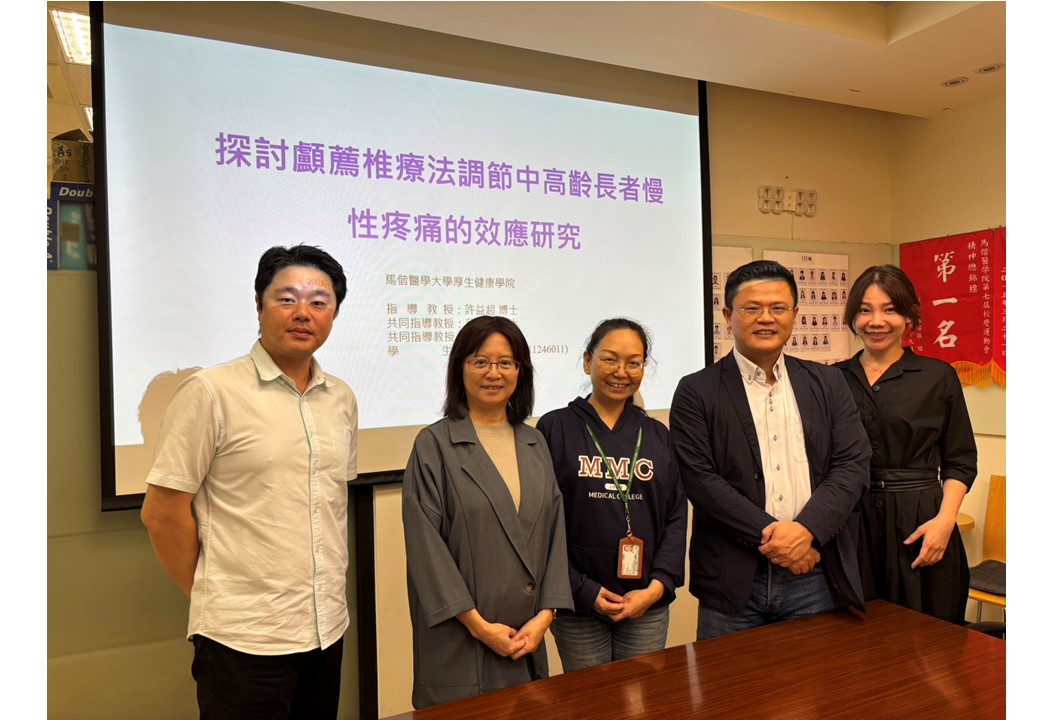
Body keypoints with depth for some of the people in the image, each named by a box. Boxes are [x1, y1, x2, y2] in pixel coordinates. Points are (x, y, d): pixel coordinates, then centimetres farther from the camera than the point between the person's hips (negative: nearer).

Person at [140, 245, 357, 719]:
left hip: (329, 627, 5)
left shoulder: (342, 399, 5)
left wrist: (328, 592, 12)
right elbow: (161, 513, -8)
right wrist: (213, 598, 0)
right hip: (244, 638, -5)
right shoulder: (211, 392, -11)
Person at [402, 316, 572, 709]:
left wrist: (545, 614, -4)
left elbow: (555, 532, 6)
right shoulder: (434, 444, -7)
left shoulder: (535, 444, 7)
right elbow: (425, 545, -12)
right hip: (458, 640, -4)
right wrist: (478, 625, -12)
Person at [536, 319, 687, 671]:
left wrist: (658, 586, -6)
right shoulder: (555, 428, -4)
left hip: (648, 604, 3)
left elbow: (676, 516, 6)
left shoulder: (657, 434, 9)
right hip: (578, 604, -3)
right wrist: (583, 591, -11)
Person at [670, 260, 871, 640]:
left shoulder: (828, 383, 8)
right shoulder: (697, 392, -2)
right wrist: (769, 535, -15)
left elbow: (853, 465, 1)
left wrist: (806, 529, -14)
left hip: (815, 577, 3)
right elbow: (700, 478, -10)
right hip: (733, 580, -2)